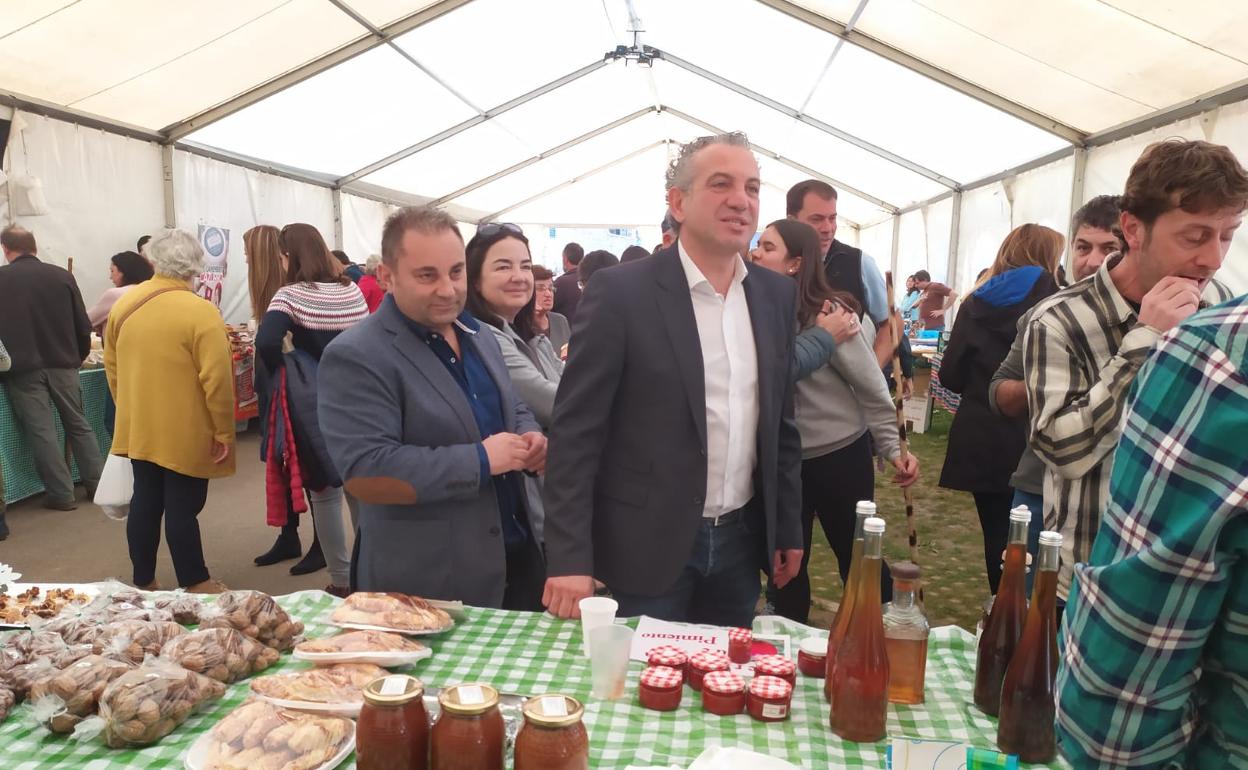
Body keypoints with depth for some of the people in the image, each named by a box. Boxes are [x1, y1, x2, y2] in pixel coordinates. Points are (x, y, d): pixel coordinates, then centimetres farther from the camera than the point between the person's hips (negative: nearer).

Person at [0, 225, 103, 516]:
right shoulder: (61, 276, 0)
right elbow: (83, 325, 2)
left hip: (23, 369, -2)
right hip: (63, 364, 2)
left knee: (41, 431, 3)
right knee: (78, 424, 13)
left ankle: (62, 494, 5)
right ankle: (96, 484, 16)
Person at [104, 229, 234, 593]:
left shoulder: (124, 304, 3)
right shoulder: (201, 312, -18)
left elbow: (111, 366, 12)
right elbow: (217, 379, -20)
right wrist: (223, 431, -11)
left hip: (139, 427, 6)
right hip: (185, 433, -6)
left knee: (145, 501, 15)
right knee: (182, 507, 2)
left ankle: (143, 582, 27)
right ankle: (195, 584, 14)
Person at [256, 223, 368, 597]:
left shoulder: (291, 294, -10)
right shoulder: (352, 290, 4)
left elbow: (266, 343, -23)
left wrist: (283, 375, -8)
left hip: (316, 405, -4)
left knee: (325, 489, 8)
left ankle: (342, 579, 14)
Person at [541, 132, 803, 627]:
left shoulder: (776, 294, 3)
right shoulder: (620, 292, -13)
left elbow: (781, 423, 10)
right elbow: (576, 431, -13)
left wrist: (788, 528, 11)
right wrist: (570, 557, -16)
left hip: (742, 538, 5)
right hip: (651, 543, -4)